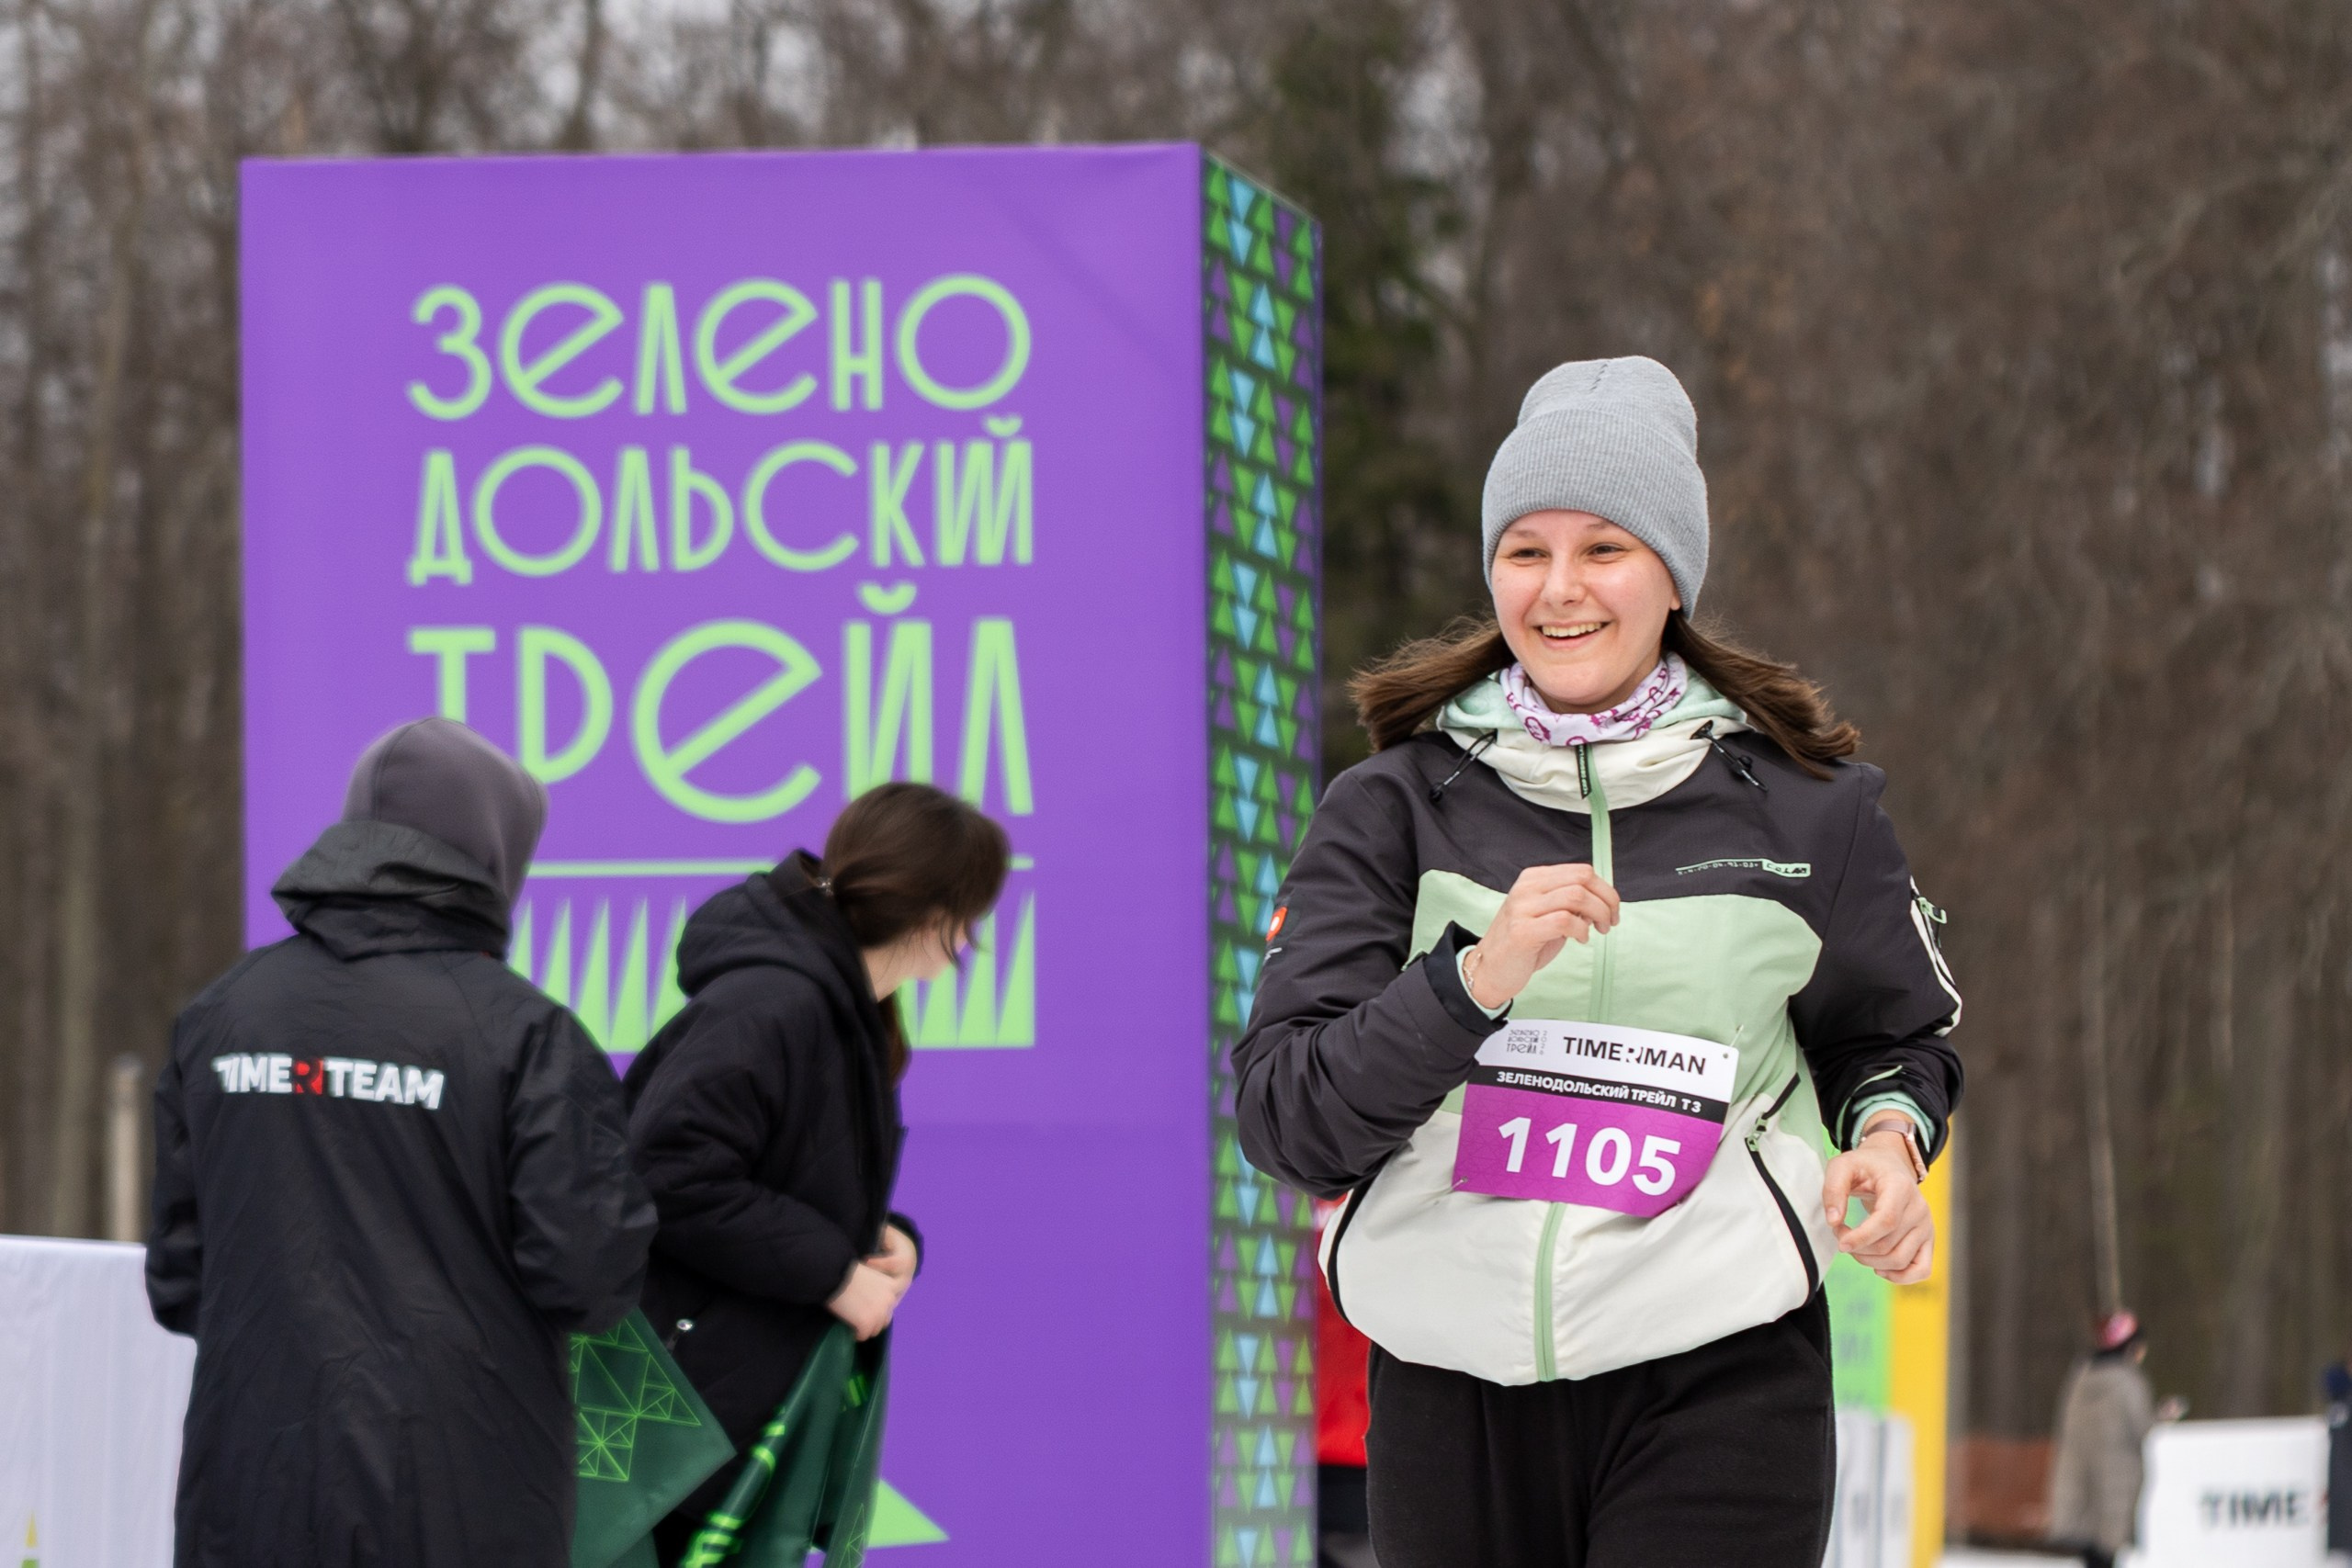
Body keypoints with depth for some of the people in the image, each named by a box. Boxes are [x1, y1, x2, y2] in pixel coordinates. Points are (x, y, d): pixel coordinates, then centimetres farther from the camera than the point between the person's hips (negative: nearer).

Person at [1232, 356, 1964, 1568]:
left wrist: (1887, 1135, -2)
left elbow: (1897, 1038, 20)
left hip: (1714, 1388, -2)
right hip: (1452, 1389, 2)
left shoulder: (1803, 805, 6)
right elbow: (1285, 1121, -5)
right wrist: (1477, 977, -19)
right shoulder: (1393, 807, 4)